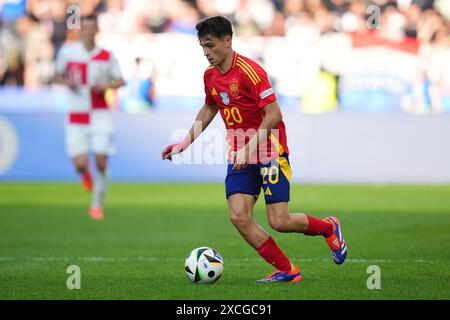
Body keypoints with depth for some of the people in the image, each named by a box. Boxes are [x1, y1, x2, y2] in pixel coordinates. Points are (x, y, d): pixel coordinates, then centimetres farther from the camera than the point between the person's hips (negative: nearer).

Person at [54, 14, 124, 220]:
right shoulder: (68, 51, -2)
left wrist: (105, 86, -13)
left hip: (100, 116, 0)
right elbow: (58, 76, 9)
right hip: (76, 116, 0)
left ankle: (97, 205, 14)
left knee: (101, 163, -6)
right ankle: (85, 173, 30)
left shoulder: (106, 56, -3)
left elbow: (120, 80, 7)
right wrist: (67, 82, -12)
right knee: (80, 164, -9)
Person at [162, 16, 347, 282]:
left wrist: (250, 148, -27)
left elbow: (274, 114, -21)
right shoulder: (210, 75, 6)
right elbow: (210, 108, 25)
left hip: (270, 152, -7)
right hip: (239, 156, 7)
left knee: (279, 222, -9)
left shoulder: (249, 71, -18)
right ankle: (286, 270, 1)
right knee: (239, 217, -11)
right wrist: (187, 141, 18)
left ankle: (329, 228, 22)